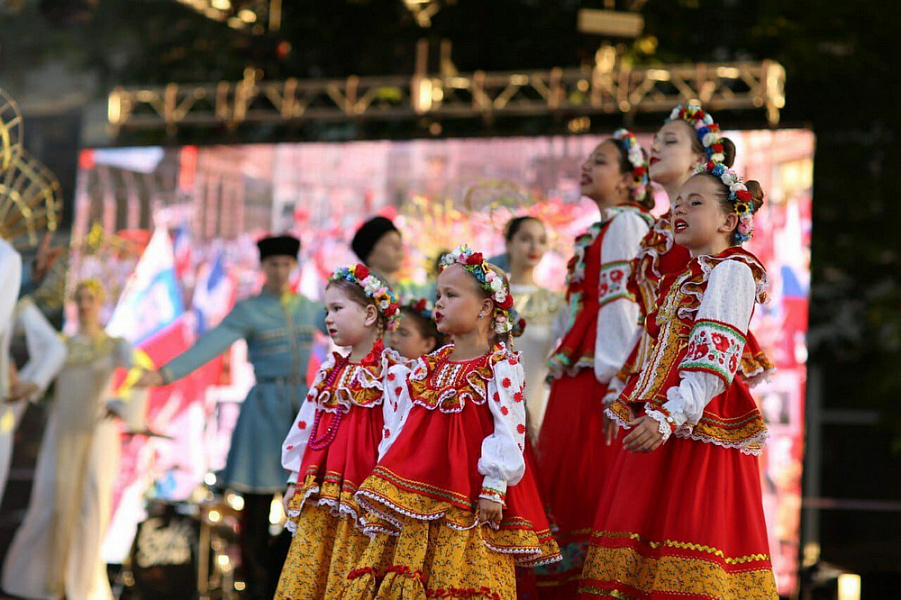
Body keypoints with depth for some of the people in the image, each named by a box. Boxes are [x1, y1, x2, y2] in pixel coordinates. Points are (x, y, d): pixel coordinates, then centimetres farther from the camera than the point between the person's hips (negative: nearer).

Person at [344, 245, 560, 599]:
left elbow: (508, 430, -12)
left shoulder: (502, 367, -6)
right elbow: (404, 426, 16)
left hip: (466, 501, -6)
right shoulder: (430, 365, 14)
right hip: (420, 499, 6)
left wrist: (493, 488, -15)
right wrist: (389, 483, 13)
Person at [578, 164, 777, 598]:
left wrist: (669, 416, -28)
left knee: (694, 523, -13)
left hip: (699, 421, -10)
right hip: (657, 421, 10)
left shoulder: (731, 271, -7)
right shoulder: (686, 277, 23)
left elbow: (715, 356, -19)